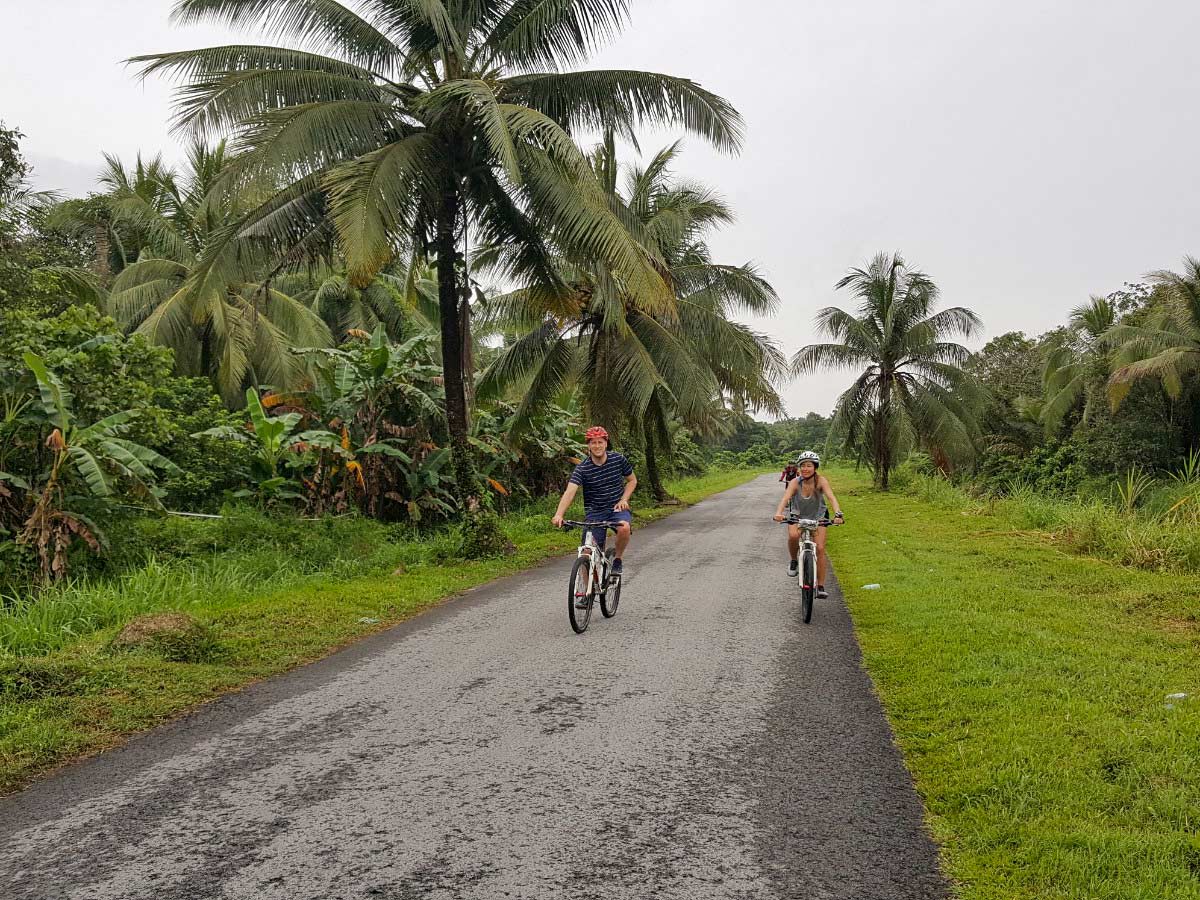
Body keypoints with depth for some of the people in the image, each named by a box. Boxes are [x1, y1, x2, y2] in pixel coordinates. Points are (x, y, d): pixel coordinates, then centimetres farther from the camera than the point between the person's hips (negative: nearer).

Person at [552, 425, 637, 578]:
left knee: (624, 528, -33)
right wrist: (559, 515, -43)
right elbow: (570, 492, -26)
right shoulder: (582, 469, -12)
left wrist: (624, 499, -6)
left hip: (617, 508, 0)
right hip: (594, 512, 0)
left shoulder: (618, 459, -5)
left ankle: (617, 559, -5)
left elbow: (632, 480, 11)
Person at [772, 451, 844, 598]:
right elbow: (785, 498, -40)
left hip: (818, 516, 0)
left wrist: (838, 514, -57)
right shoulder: (795, 482, -25)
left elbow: (831, 497, -39)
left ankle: (821, 586, 0)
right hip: (798, 515, 0)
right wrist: (779, 513, -59)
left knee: (820, 549, -10)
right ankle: (794, 561, -1)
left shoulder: (821, 481, -26)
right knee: (793, 535, -31)